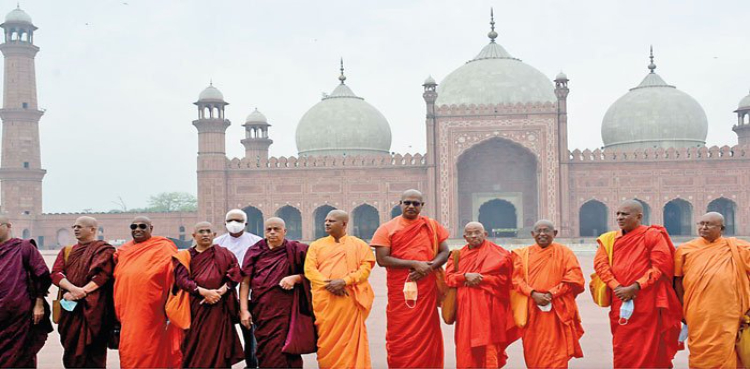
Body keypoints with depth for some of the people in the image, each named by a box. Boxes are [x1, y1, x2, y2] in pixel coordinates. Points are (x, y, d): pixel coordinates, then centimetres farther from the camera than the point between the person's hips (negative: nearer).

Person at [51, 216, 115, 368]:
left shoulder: (103, 249, 2)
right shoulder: (67, 251, 18)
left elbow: (102, 275, -11)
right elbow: (55, 273, 2)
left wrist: (80, 293, -17)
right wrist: (73, 289, -16)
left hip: (93, 308, -5)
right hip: (70, 309, 5)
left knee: (92, 356, -5)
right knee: (71, 353, 5)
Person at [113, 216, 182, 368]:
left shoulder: (164, 249, -4)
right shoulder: (124, 251, 13)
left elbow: (173, 280, -9)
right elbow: (118, 281, 21)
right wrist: (118, 313, 16)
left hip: (151, 315, -5)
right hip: (128, 315, 5)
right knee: (129, 357, 7)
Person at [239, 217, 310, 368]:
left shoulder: (295, 250, 4)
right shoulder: (254, 251, 7)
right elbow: (245, 282, 4)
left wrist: (295, 278, -11)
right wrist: (244, 310, -4)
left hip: (286, 310, -2)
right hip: (261, 309, 2)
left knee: (284, 353, -5)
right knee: (265, 352, 4)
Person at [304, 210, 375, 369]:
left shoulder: (359, 245, 11)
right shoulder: (316, 245, 15)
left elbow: (365, 268, -1)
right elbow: (309, 269, 3)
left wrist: (344, 281, -14)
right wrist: (328, 284, -13)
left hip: (350, 300, -1)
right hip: (324, 300, 2)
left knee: (351, 340, -4)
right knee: (326, 341, 0)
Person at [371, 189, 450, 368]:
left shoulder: (432, 226, 9)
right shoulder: (387, 229, 1)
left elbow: (445, 252, 8)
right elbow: (382, 259, -8)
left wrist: (429, 266, -12)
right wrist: (414, 264, -15)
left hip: (427, 290, 2)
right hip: (400, 291, -2)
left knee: (427, 335, 4)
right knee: (401, 337, 0)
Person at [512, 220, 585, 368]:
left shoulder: (564, 252, 4)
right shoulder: (523, 254, 9)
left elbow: (574, 279, -5)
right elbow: (517, 279, 0)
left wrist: (551, 294, -14)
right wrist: (533, 294, -16)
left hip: (557, 310, -2)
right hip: (531, 311, 2)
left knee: (556, 354, -4)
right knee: (534, 353, 5)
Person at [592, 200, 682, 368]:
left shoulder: (652, 235, -4)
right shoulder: (610, 239, 11)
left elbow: (660, 266, -11)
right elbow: (600, 264, 1)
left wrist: (634, 288, -17)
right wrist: (617, 287, -15)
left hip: (647, 303, -4)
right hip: (620, 303, 5)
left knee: (648, 351, 2)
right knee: (622, 351, 8)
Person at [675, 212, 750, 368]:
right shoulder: (686, 249, 7)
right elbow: (678, 280, 9)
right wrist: (683, 308, 4)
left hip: (728, 316, 0)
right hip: (699, 316, 0)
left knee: (727, 356, 4)